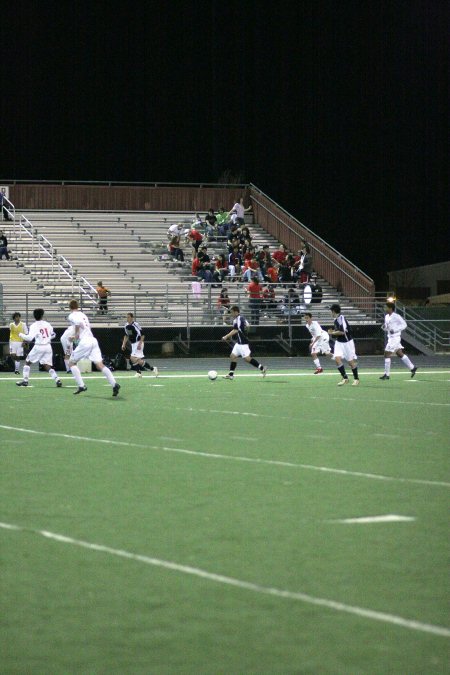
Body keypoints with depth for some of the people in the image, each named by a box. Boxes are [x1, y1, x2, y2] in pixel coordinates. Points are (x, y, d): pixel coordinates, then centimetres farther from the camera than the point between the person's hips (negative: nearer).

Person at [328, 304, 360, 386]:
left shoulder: (341, 318, -20)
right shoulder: (336, 320, 6)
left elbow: (342, 332, -27)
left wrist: (332, 333, -15)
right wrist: (333, 331, 6)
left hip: (347, 342, -7)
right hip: (339, 342, 7)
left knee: (351, 361, 2)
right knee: (337, 359, -11)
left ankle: (356, 379, 19)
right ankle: (345, 378, -4)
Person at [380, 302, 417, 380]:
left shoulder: (396, 316, -14)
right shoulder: (386, 316, 11)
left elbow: (404, 324, -12)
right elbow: (386, 328, 20)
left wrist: (395, 330, -21)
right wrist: (384, 327, -4)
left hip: (395, 337, -9)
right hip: (390, 337, 9)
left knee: (387, 354, -8)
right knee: (400, 354, 13)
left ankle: (387, 374, -3)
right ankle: (412, 367, 22)